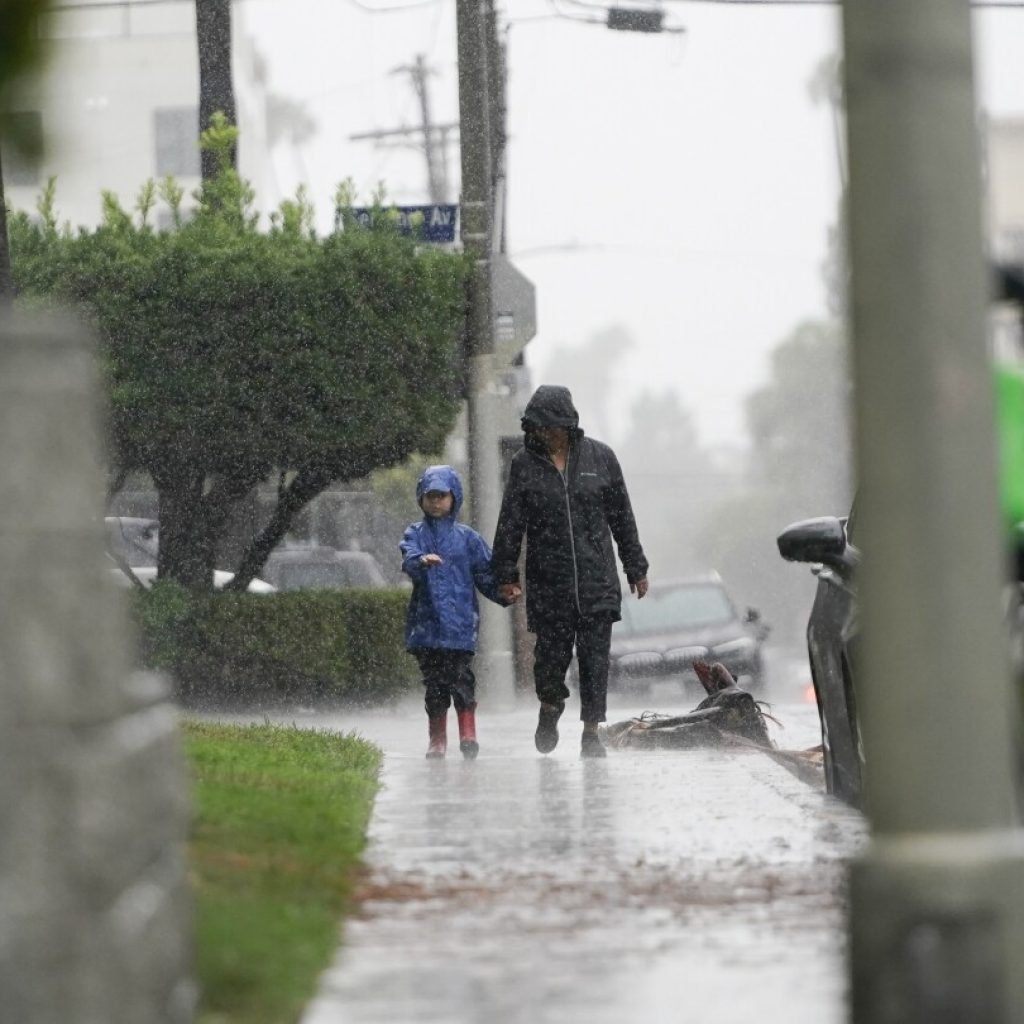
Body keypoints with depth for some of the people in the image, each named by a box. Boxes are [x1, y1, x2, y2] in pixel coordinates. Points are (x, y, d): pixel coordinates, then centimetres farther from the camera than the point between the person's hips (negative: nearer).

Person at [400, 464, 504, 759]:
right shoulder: (415, 534, 8)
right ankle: (437, 739, 13)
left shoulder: (467, 537, 9)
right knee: (434, 681, 6)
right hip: (426, 621, 1)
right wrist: (421, 561, -36)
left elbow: (485, 573, 7)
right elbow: (408, 560, -13)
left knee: (462, 677, -10)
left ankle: (468, 734, -4)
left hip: (460, 622, -1)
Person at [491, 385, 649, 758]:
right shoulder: (525, 464, 1)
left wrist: (636, 569, 10)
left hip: (597, 578, 0)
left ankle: (591, 731, 3)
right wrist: (506, 575, 3)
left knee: (595, 655, -3)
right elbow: (510, 524, 5)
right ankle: (550, 707, 31)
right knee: (551, 653, 1)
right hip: (548, 582, 0)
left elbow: (622, 517, 8)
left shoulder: (599, 457, 2)